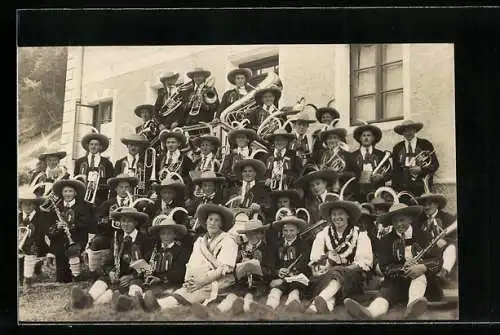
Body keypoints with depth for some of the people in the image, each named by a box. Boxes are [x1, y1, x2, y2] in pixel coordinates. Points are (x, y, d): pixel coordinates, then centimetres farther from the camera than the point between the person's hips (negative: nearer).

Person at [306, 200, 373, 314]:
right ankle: (327, 304, -58)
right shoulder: (323, 234, 14)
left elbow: (364, 262, -2)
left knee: (338, 273, -34)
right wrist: (321, 268, -16)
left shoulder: (360, 235, 8)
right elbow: (315, 261, 6)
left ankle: (317, 302, -56)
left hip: (352, 279, -2)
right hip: (327, 273, 2)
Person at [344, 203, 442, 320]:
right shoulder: (386, 240, 7)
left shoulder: (422, 236, 5)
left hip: (422, 279, 0)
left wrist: (422, 267, -26)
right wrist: (404, 270, -23)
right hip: (397, 280, 0)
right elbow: (385, 267, -3)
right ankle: (370, 312, -64)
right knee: (387, 289, -30)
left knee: (420, 275, -31)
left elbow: (437, 260, -4)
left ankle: (413, 306, -62)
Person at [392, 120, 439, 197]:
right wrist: (395, 188, 2)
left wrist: (421, 169, -10)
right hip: (403, 187, 1)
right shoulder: (397, 148, 14)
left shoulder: (426, 144, 8)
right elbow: (395, 170, 12)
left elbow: (435, 165, 7)